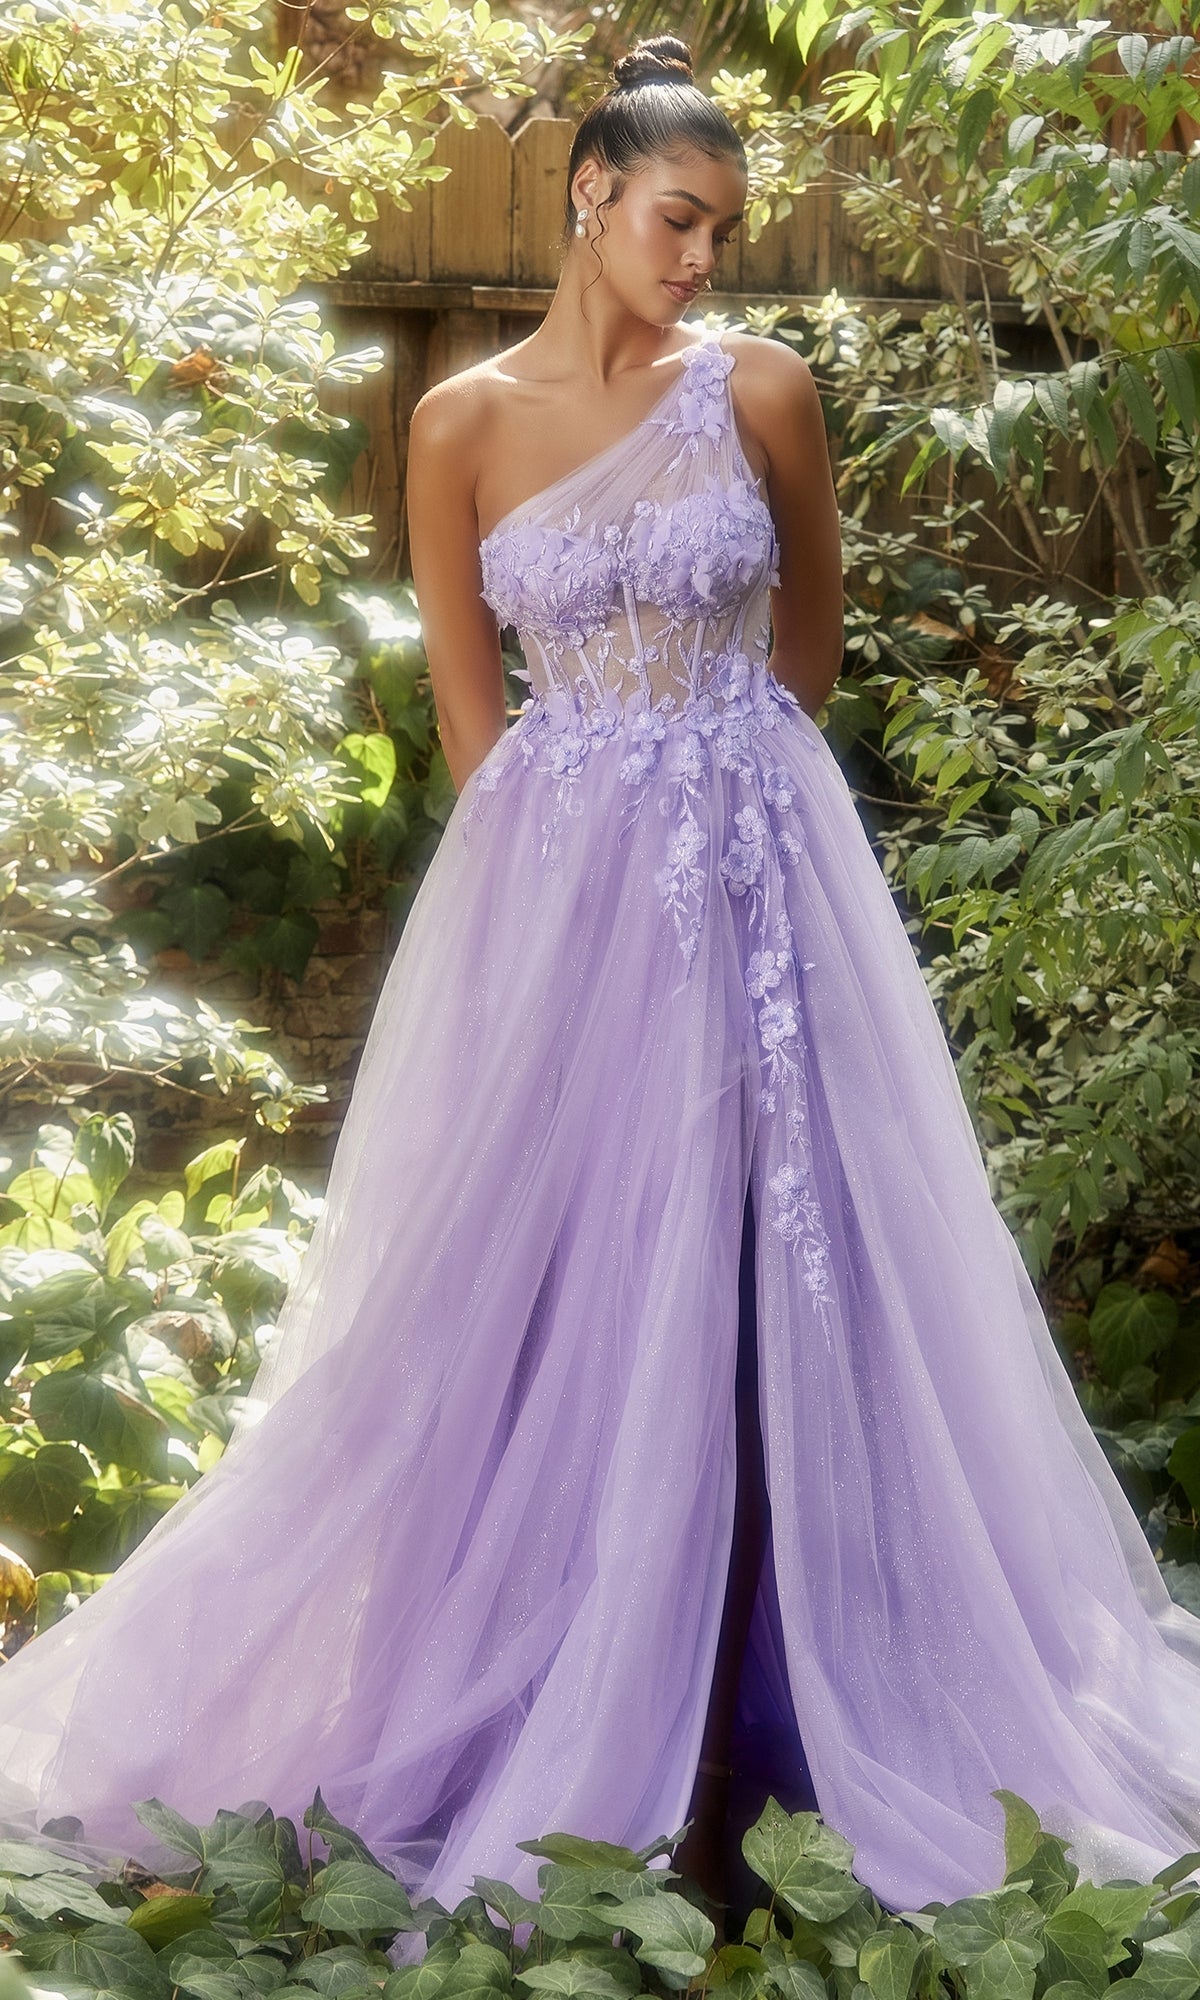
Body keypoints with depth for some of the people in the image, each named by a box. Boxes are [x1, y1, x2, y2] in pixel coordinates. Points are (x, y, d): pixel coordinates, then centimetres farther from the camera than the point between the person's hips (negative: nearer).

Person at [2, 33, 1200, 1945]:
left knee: (750, 1279, 3)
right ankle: (548, 1708, 18)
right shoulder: (462, 421, 0)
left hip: (750, 875, 0)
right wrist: (593, 831, 5)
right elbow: (469, 701, 6)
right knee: (536, 1283, 4)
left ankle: (717, 1727, 15)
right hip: (553, 885, 0)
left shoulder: (761, 390, 0)